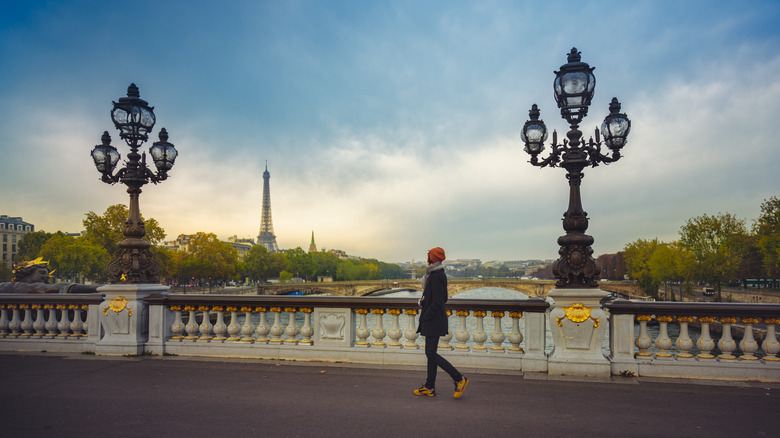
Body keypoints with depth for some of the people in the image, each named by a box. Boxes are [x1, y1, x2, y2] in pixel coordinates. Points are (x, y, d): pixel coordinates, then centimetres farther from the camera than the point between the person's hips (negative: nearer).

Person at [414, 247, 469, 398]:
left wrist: (425, 317, -14)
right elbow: (443, 299, 19)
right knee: (431, 353, 12)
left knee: (431, 354, -7)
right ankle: (429, 387, 18)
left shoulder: (436, 276, -18)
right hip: (434, 320, 10)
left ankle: (459, 379, 0)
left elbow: (437, 302, -22)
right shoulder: (439, 274, 13)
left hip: (434, 320, -10)